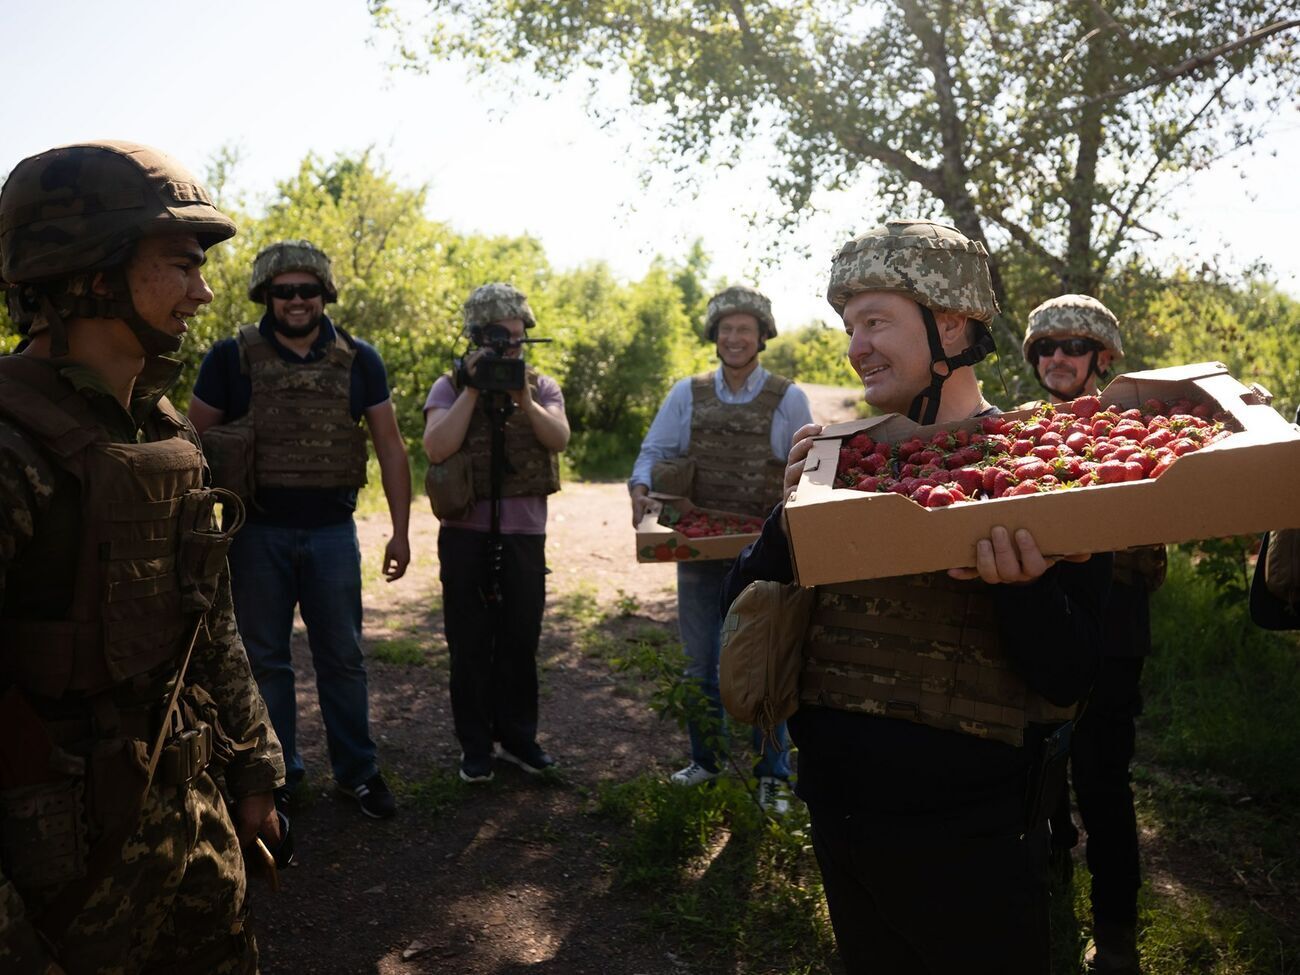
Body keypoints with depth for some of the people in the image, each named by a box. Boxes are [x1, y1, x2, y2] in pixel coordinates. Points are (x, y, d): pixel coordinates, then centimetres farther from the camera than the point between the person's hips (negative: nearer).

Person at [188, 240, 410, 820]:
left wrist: (400, 530, 0)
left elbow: (389, 446, 3)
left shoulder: (358, 360, 1)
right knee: (266, 661, 11)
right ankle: (278, 774, 26)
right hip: (257, 532, 0)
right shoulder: (231, 358, -3)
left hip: (332, 532, 1)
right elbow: (194, 441, 1)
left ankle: (356, 770, 24)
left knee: (341, 657, 10)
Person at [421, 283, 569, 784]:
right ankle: (475, 744, 18)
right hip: (465, 533, -1)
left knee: (521, 641, 10)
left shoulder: (542, 387, 10)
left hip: (524, 534, 2)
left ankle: (517, 736, 25)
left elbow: (559, 439, -8)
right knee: (469, 644, 6)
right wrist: (473, 390, -13)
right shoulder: (450, 386, 4)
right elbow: (436, 448, -12)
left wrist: (522, 396, -19)